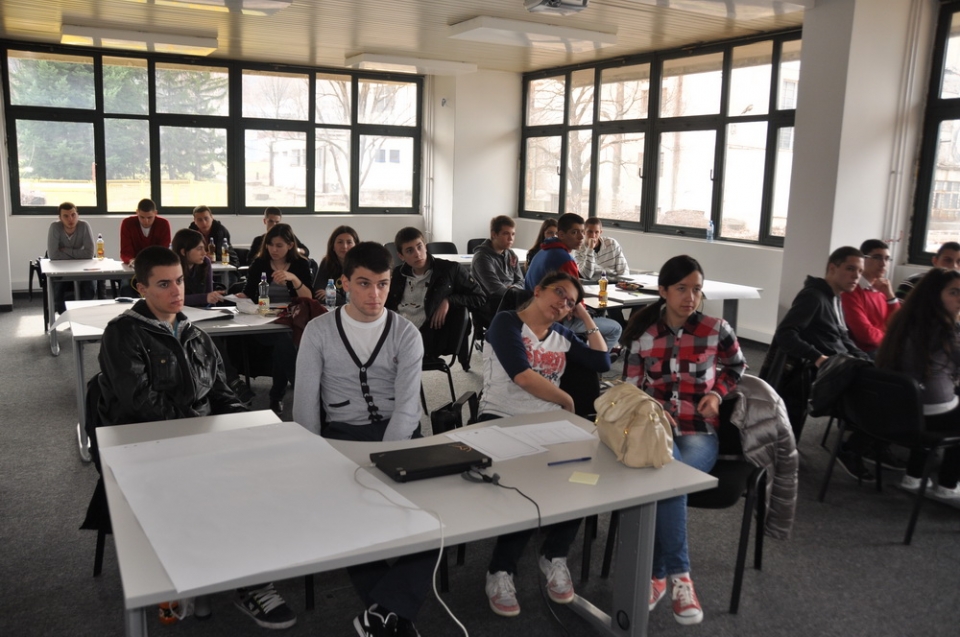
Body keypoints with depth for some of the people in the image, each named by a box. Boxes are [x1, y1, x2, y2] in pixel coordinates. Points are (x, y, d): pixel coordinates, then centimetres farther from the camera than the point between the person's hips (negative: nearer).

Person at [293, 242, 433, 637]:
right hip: (342, 436, 0)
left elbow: (407, 405, -8)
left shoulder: (406, 334, 1)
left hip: (400, 435, 0)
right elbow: (305, 403, 1)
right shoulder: (319, 331, 2)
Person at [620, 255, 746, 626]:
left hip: (699, 432, 0)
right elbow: (631, 390, 7)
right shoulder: (643, 333, 3)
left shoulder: (716, 330, 0)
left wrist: (717, 393, 0)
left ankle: (657, 573, -18)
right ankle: (678, 576, -21)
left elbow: (736, 367, 19)